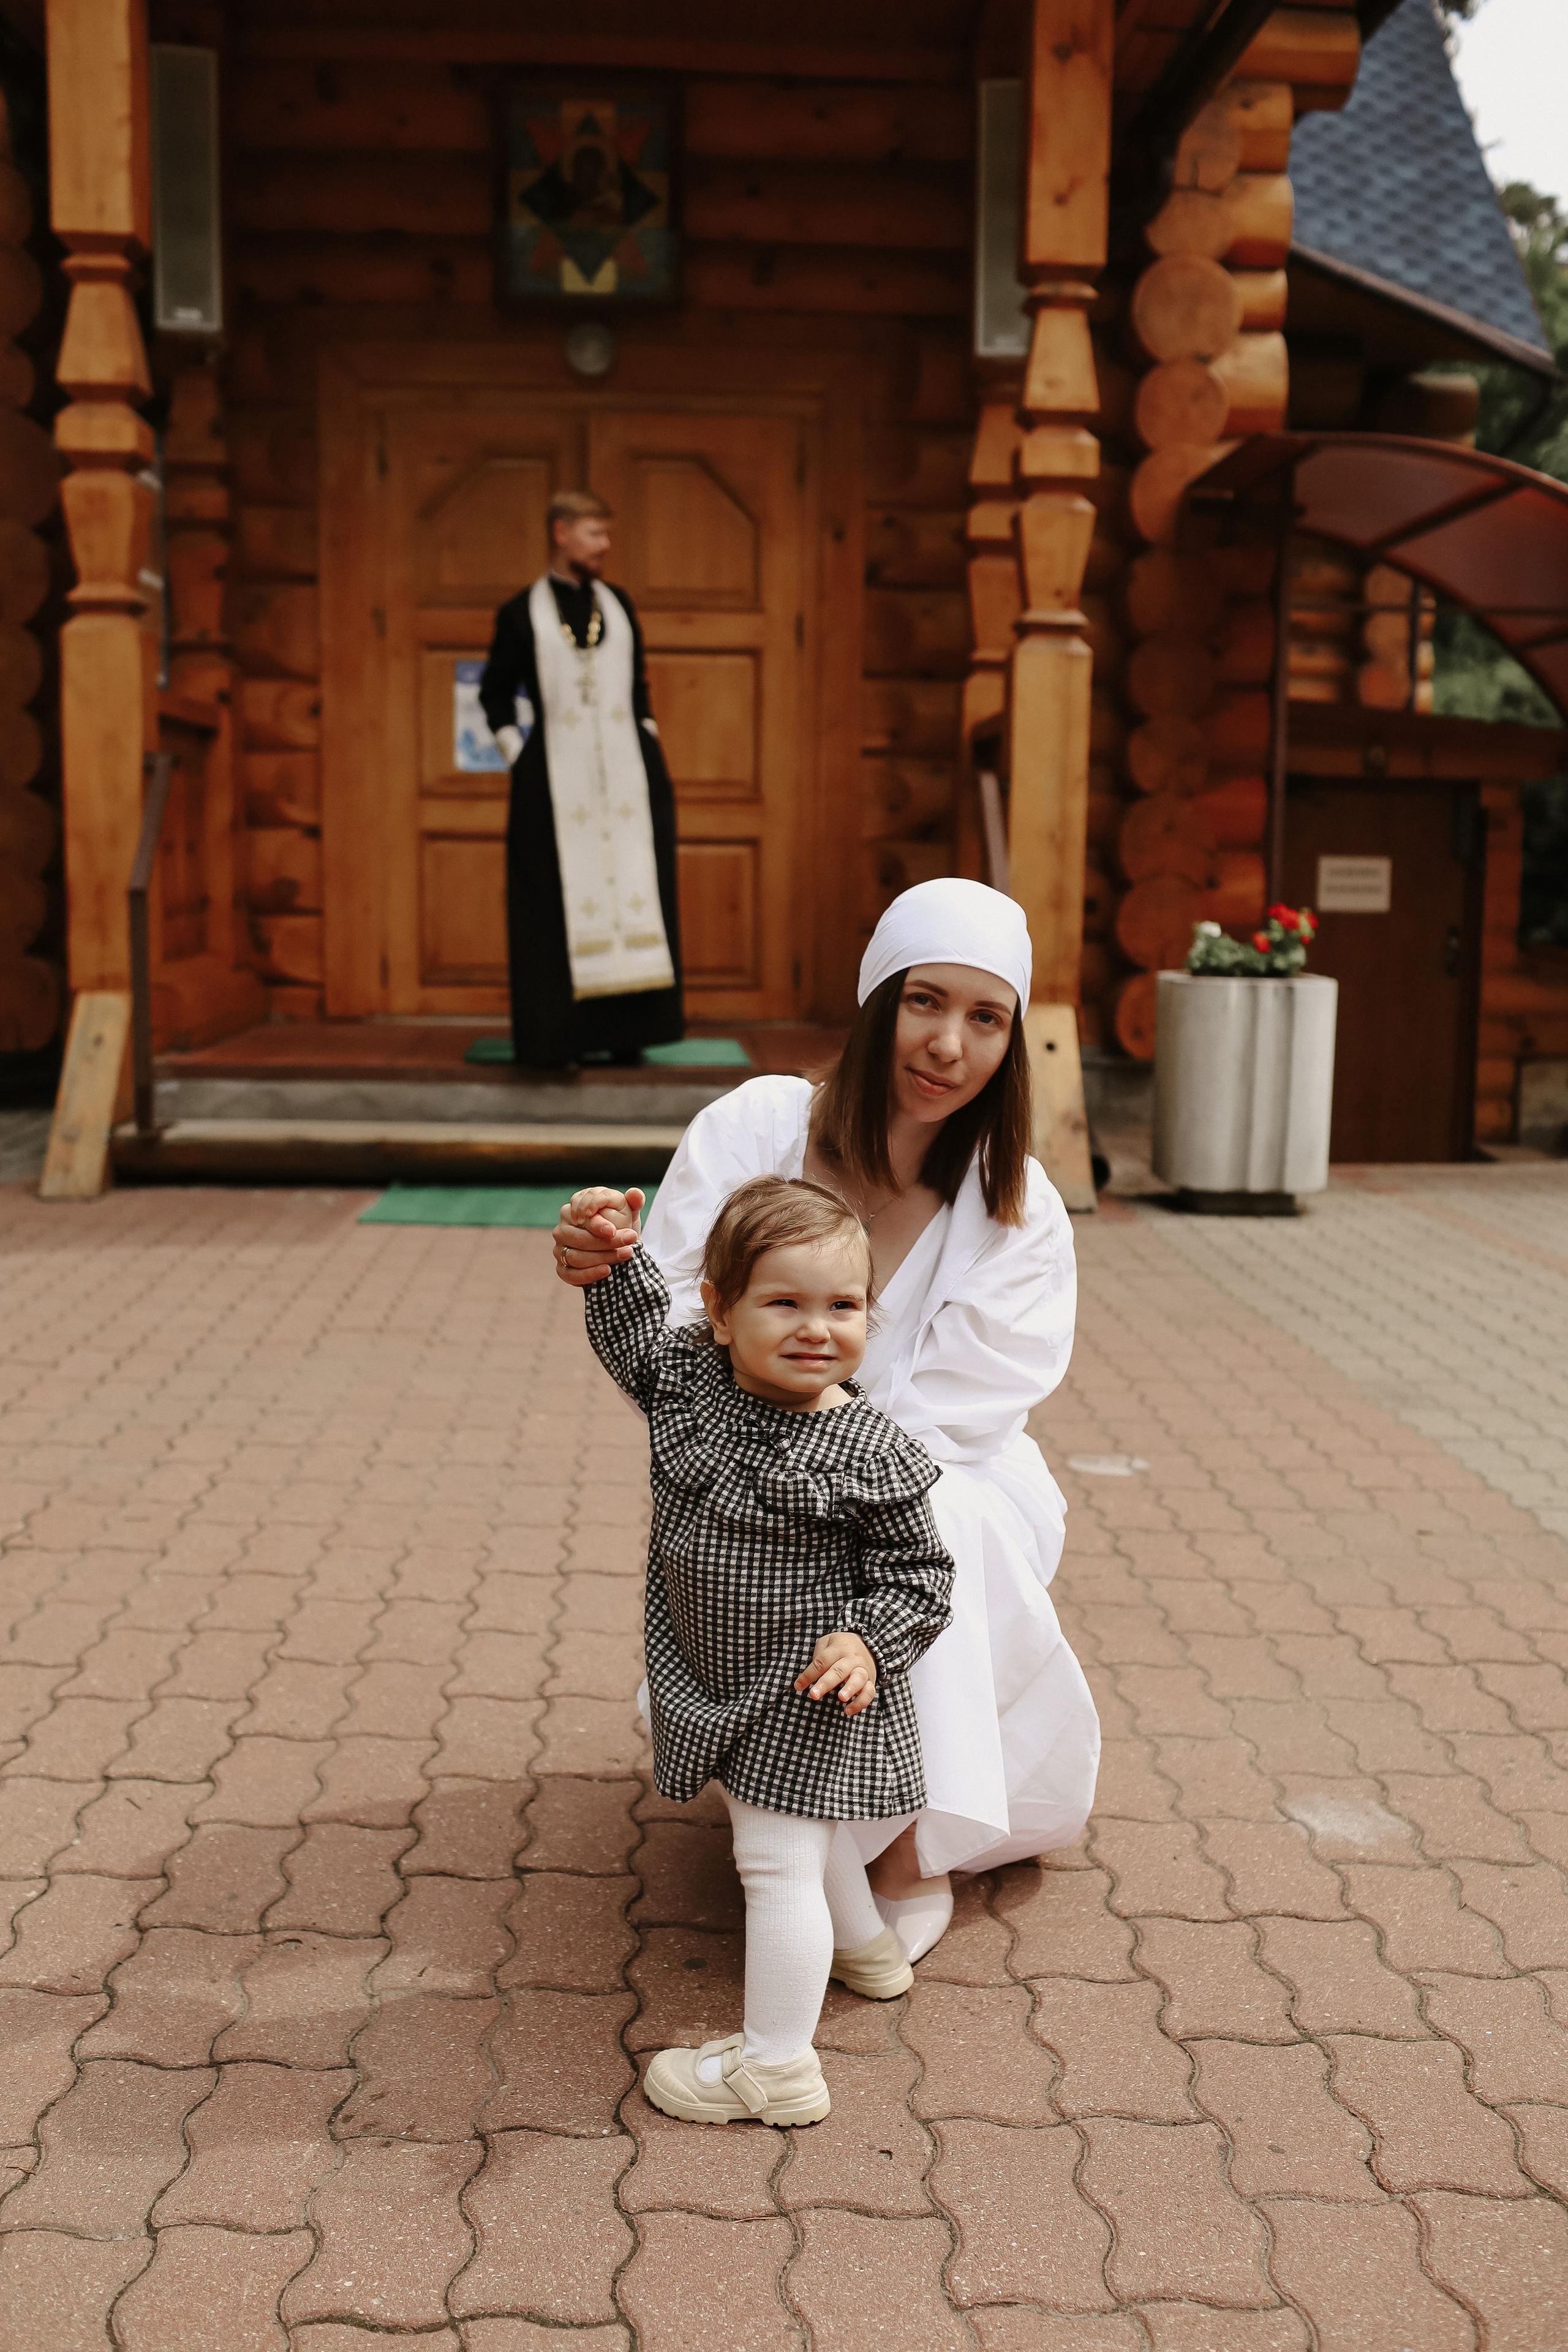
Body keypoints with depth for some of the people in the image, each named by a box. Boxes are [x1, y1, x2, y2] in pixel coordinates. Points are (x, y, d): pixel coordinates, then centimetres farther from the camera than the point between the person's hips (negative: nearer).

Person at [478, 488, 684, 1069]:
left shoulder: (618, 605, 11)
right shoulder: (522, 615, 1)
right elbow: (495, 692, 8)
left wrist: (648, 746, 10)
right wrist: (517, 754, 0)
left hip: (626, 776, 4)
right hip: (556, 779, -3)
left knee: (632, 897, 1)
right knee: (559, 907, -4)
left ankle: (626, 1034, 7)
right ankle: (555, 1037, 1)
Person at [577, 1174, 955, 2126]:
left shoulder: (866, 1451, -23)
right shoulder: (686, 1379, -11)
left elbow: (919, 1571, -14)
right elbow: (635, 1329, 8)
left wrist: (868, 1644, -28)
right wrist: (616, 1254, -8)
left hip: (808, 1690, -7)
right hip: (719, 1681, 8)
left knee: (777, 1858, -1)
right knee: (804, 1836, 28)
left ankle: (776, 2064, 14)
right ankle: (866, 1947, 53)